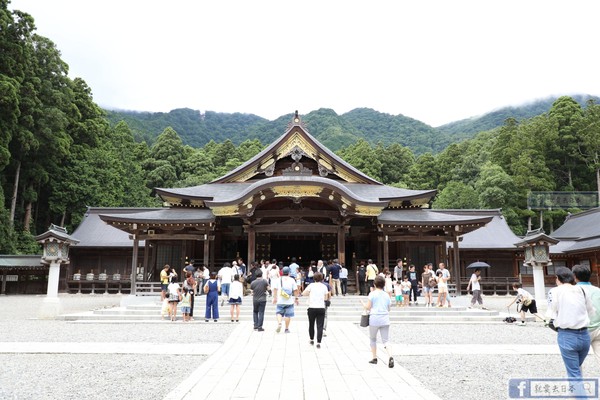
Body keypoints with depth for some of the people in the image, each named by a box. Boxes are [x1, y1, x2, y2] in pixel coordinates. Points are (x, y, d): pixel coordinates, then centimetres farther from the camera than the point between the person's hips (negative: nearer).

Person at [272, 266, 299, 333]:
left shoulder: (278, 280, 2)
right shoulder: (292, 280, 0)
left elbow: (275, 289, 1)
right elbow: (295, 290, 0)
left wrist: (274, 298, 8)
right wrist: (296, 298, 9)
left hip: (280, 301, 1)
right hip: (289, 301, 0)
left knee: (279, 313, 13)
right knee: (288, 315, 7)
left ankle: (279, 323, -10)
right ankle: (287, 329, 11)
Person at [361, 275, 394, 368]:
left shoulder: (372, 294, -4)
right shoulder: (386, 295, 10)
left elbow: (368, 307, -5)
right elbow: (388, 308, 14)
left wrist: (362, 303, 13)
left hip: (374, 319, -3)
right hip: (385, 320, 3)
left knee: (373, 339, 16)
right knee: (386, 340, 2)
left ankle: (374, 358, 21)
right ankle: (390, 357, -19)